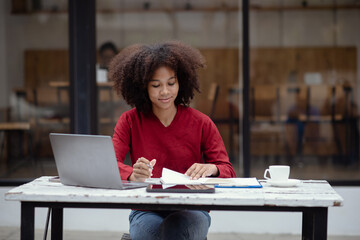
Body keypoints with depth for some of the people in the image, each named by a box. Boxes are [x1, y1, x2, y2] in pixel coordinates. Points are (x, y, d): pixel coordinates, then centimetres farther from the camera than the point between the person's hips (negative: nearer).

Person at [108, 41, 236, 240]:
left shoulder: (201, 123, 6)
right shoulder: (130, 121, 6)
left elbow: (228, 172, 3)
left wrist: (211, 169, -22)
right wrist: (133, 174, -30)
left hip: (191, 210, 0)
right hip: (146, 212, 0)